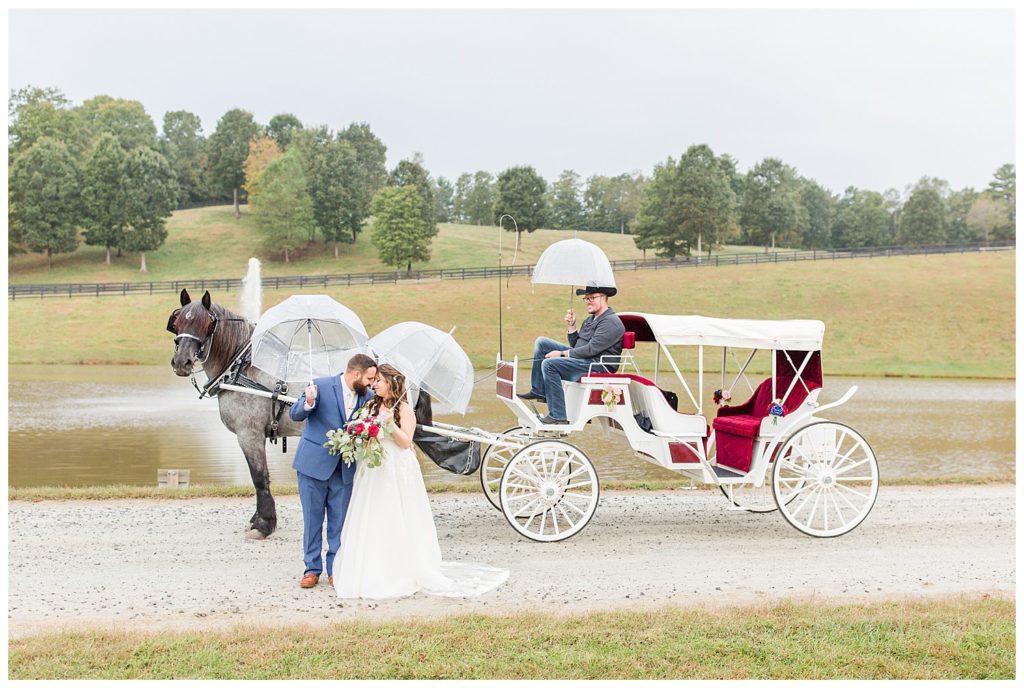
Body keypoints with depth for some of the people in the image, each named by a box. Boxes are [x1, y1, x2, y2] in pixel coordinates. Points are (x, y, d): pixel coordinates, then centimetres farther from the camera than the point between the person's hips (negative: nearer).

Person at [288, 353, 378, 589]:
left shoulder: (368, 396, -1)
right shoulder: (321, 386, -12)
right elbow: (295, 414, -10)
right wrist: (308, 403, -31)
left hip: (344, 470, 3)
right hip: (314, 464, -3)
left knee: (339, 521, 7)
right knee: (312, 519, 7)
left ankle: (335, 569, 19)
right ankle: (312, 569, 18)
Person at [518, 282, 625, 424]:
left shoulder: (611, 322, -13)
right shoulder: (590, 319, 20)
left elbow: (591, 349, -21)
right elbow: (576, 345, 20)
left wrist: (562, 353, -17)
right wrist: (571, 326, 5)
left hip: (598, 366, -10)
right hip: (583, 359, 10)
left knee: (549, 364, -28)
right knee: (541, 342, 7)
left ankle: (558, 417, -25)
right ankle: (538, 391, 3)